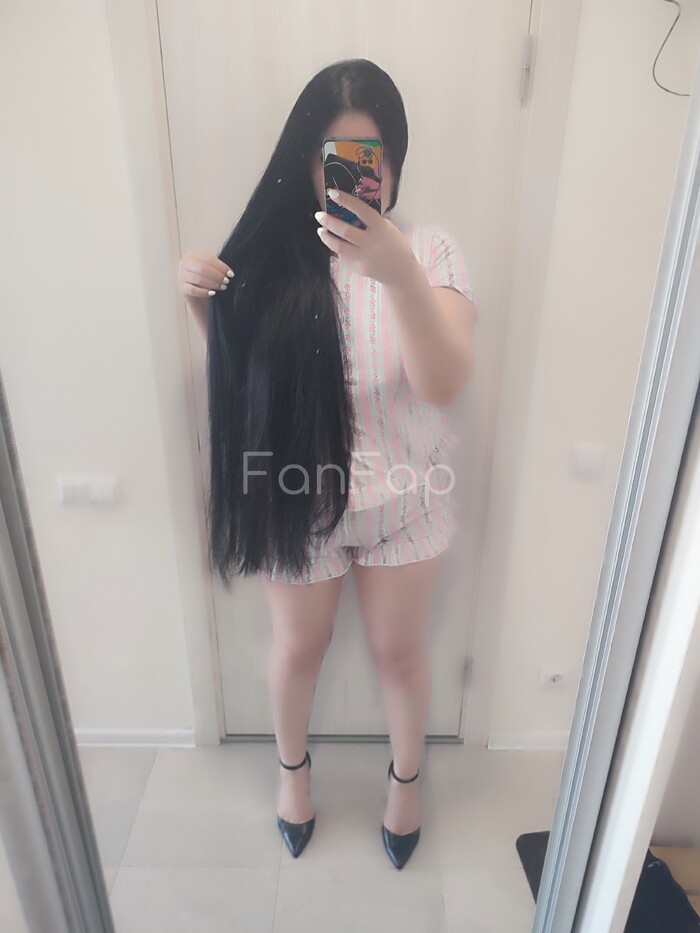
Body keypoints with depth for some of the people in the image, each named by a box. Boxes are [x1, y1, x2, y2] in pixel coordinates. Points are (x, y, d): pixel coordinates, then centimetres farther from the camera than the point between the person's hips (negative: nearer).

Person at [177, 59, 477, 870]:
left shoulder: (430, 250, -12)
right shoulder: (270, 252, -8)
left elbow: (444, 384, -28)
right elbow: (233, 370, 4)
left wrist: (400, 274, -43)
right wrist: (200, 301, -15)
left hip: (404, 500, 0)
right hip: (297, 501, 1)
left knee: (399, 652, 19)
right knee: (298, 649, 20)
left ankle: (406, 777, 51)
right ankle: (292, 766, 54)